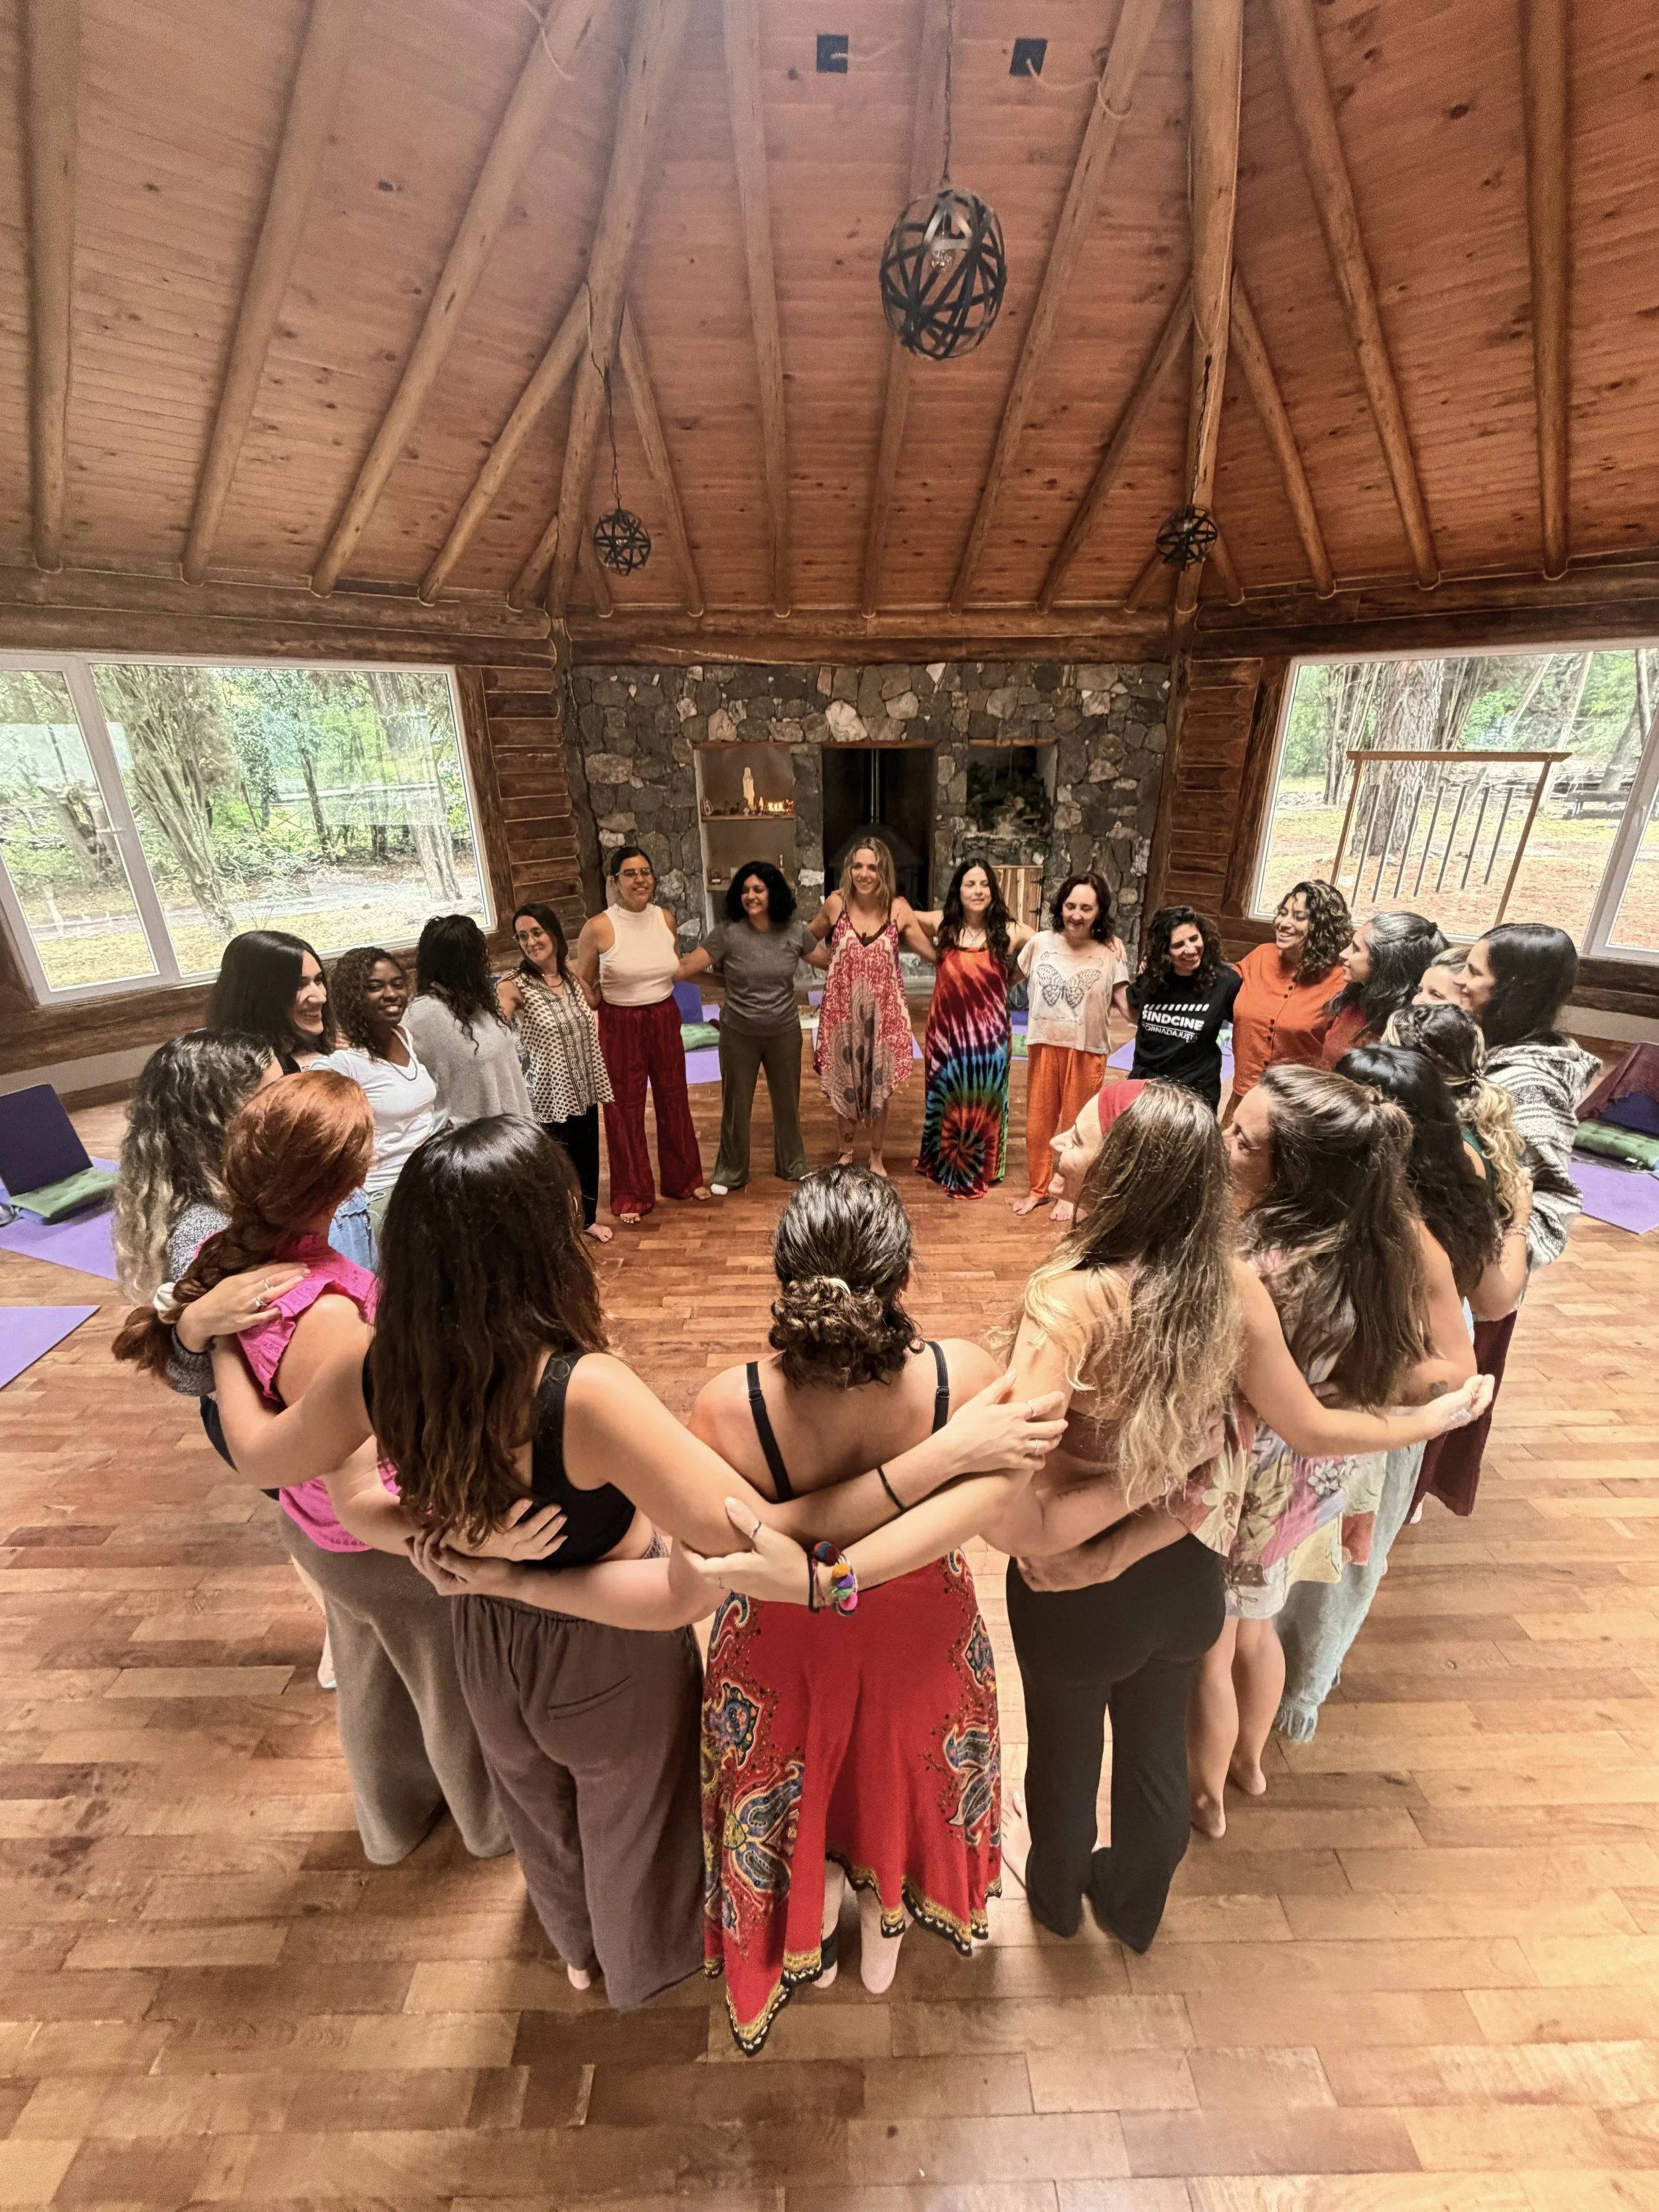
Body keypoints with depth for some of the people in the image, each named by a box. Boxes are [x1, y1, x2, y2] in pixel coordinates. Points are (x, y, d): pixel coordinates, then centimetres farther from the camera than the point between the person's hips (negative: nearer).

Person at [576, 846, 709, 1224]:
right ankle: (631, 1195, 25)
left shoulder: (665, 918, -1)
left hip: (664, 1019, 4)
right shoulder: (598, 927, -15)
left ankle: (683, 1178, 36)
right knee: (625, 1110, 7)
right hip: (620, 1026, -4)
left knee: (673, 1100, 16)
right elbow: (583, 983, -4)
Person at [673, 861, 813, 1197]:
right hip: (738, 1034, -2)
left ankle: (792, 1165, 38)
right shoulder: (727, 932, -15)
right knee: (736, 1104, 11)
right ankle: (730, 1172, 30)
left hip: (785, 1032, 2)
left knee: (787, 1102, 17)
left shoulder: (795, 932, -7)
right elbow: (685, 967, -17)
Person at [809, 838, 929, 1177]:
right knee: (842, 1084, 13)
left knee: (879, 1088, 11)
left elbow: (934, 952, -5)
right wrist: (831, 963, 0)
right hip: (842, 1010, 1)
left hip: (883, 1012, 0)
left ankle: (877, 1157, 31)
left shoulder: (899, 909, -7)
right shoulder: (836, 902, -6)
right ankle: (846, 1151, 36)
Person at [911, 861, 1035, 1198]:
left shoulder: (1010, 932, -8)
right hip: (946, 1030, 2)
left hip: (989, 1033, -1)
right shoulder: (941, 924, -3)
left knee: (982, 1101, 12)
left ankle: (979, 1169, 31)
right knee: (947, 1099, 17)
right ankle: (945, 1164, 38)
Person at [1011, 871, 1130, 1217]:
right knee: (1038, 1121, 12)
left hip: (1087, 1050, -2)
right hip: (1044, 1045, 2)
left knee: (1076, 1125, 11)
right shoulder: (1041, 942, -4)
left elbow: (1124, 1003, -7)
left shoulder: (1110, 950, -8)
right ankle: (1038, 1188, 31)